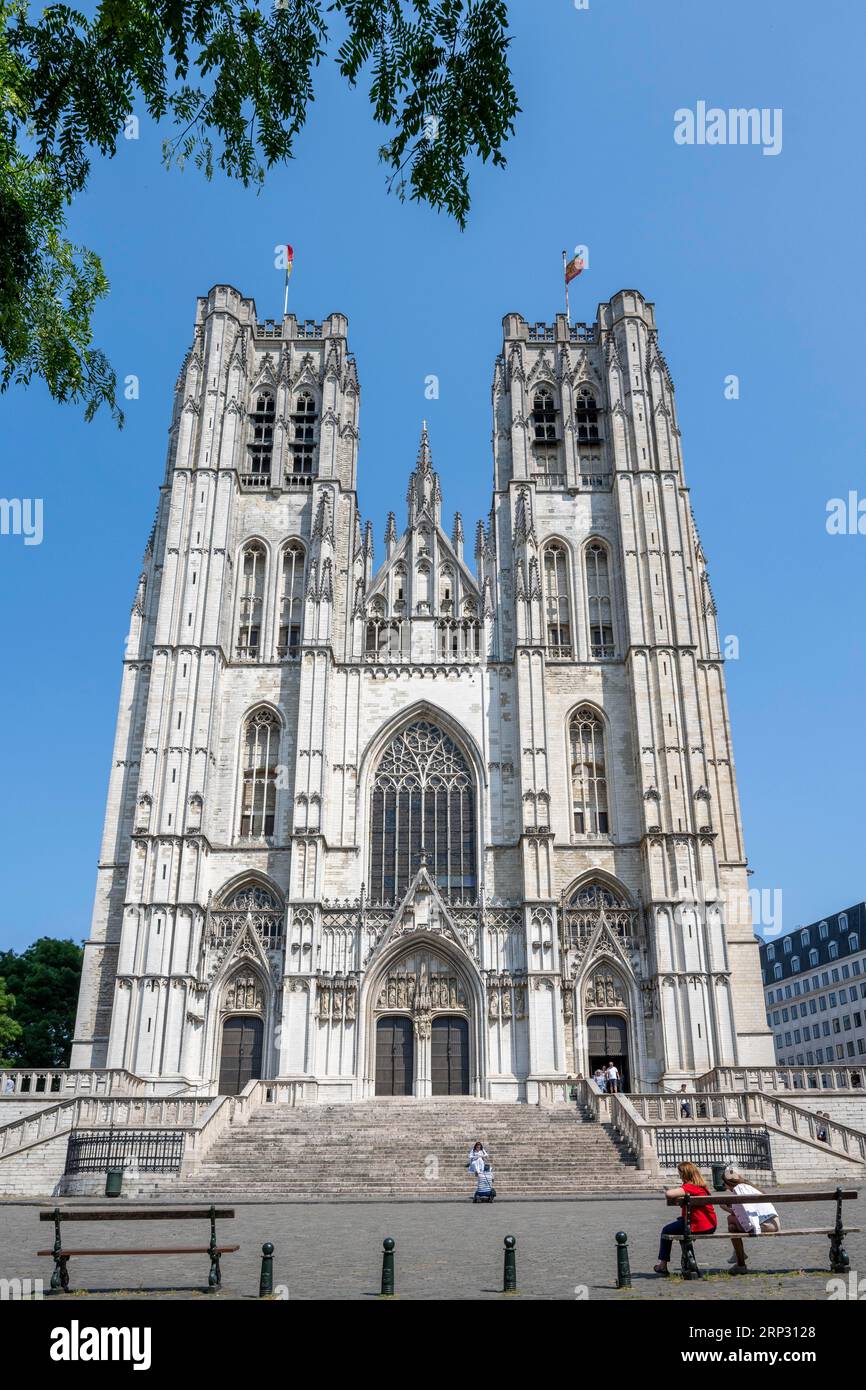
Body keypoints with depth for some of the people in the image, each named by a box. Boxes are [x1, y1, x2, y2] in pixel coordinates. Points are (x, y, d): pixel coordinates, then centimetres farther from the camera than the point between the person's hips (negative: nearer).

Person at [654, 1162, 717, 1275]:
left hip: (699, 1226, -8)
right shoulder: (702, 1186, 9)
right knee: (680, 1221, 34)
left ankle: (663, 1265, 13)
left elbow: (669, 1194, -30)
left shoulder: (689, 1187, -18)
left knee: (666, 1231, 10)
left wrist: (667, 1191, -8)